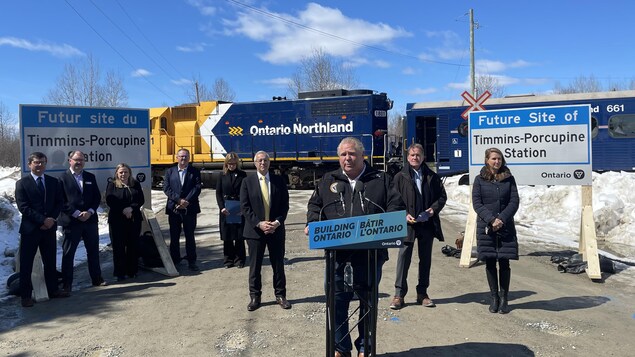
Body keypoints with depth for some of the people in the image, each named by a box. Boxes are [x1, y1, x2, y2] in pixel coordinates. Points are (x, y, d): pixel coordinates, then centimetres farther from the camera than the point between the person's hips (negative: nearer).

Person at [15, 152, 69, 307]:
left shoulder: (54, 182, 9)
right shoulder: (22, 183, -2)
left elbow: (59, 203, 7)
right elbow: (23, 207, -10)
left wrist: (52, 219, -10)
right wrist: (43, 220, -17)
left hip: (49, 228, 4)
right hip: (30, 229, -3)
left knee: (50, 262, 12)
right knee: (26, 264, 3)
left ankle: (53, 290, 23)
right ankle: (25, 295, 12)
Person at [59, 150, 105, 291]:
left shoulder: (90, 177, 11)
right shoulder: (63, 178, -2)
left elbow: (97, 197, 9)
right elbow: (61, 200, -8)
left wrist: (90, 212, -7)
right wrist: (77, 214, -15)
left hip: (90, 220, 4)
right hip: (71, 221, -4)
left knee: (93, 251, 12)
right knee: (68, 253, 3)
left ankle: (97, 278, 23)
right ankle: (67, 283, 13)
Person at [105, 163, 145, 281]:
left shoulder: (136, 184, 9)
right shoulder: (112, 185, 3)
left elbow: (141, 200, 2)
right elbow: (109, 201, -6)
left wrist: (131, 208, -14)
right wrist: (123, 210, -15)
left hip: (134, 219, 2)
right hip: (117, 220, -2)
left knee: (133, 245, 5)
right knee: (118, 246, 1)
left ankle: (132, 270, 16)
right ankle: (120, 272, 9)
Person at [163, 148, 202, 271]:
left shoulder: (195, 172, 5)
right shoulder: (170, 172, 9)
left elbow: (197, 188, -6)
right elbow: (166, 188, -2)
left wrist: (186, 201, -16)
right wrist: (178, 200, -14)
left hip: (189, 209, -1)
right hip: (173, 209, 2)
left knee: (190, 236, 5)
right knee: (174, 236, 9)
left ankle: (191, 261, 12)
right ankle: (175, 260, 20)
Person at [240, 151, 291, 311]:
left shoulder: (279, 180, 5)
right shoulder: (247, 182, 1)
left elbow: (285, 205, 3)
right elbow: (245, 207, -4)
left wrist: (277, 222, -11)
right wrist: (259, 223, -14)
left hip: (276, 229, 1)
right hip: (255, 230, -1)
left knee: (278, 264, 9)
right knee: (255, 266, 7)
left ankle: (280, 295, 22)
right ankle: (255, 296, 20)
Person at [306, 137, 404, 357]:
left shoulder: (380, 180, 6)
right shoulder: (328, 181, 12)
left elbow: (396, 205, 1)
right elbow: (315, 205, 15)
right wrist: (313, 224, -4)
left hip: (370, 252, -1)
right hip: (338, 252, 1)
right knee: (338, 301, 6)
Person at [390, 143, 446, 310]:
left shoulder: (432, 177, 7)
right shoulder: (400, 177, 0)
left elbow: (442, 196, 13)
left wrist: (434, 208, -5)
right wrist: (405, 215, -14)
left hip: (427, 224, 3)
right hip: (407, 224, -3)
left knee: (425, 258, 11)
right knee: (404, 258, -2)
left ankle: (422, 293, 24)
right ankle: (399, 294, 8)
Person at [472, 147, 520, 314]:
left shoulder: (509, 179, 6)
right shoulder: (480, 180, 3)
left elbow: (514, 201, 0)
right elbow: (476, 203, -2)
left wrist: (502, 219, -13)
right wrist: (491, 219, -14)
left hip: (506, 227, 0)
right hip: (486, 227, 0)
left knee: (504, 262, 2)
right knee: (490, 263, 5)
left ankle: (504, 298, 14)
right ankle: (494, 297, 18)